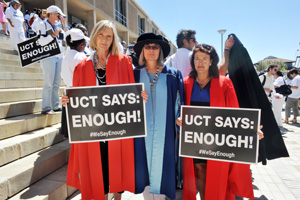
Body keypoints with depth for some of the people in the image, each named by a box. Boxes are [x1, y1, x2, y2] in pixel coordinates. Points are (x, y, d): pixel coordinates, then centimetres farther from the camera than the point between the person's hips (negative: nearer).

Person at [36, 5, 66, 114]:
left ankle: (55, 106, 12)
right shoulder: (42, 25, 4)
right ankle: (46, 108, -8)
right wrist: (53, 35, -17)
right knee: (48, 83, -11)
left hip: (59, 57, 6)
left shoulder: (58, 26, 21)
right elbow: (41, 41, -8)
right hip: (48, 56, -6)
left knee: (57, 83, 6)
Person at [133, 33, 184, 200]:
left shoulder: (172, 75, 4)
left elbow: (178, 103, 3)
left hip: (164, 131, -1)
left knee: (161, 166, 6)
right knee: (144, 166, 8)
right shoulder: (135, 74, 7)